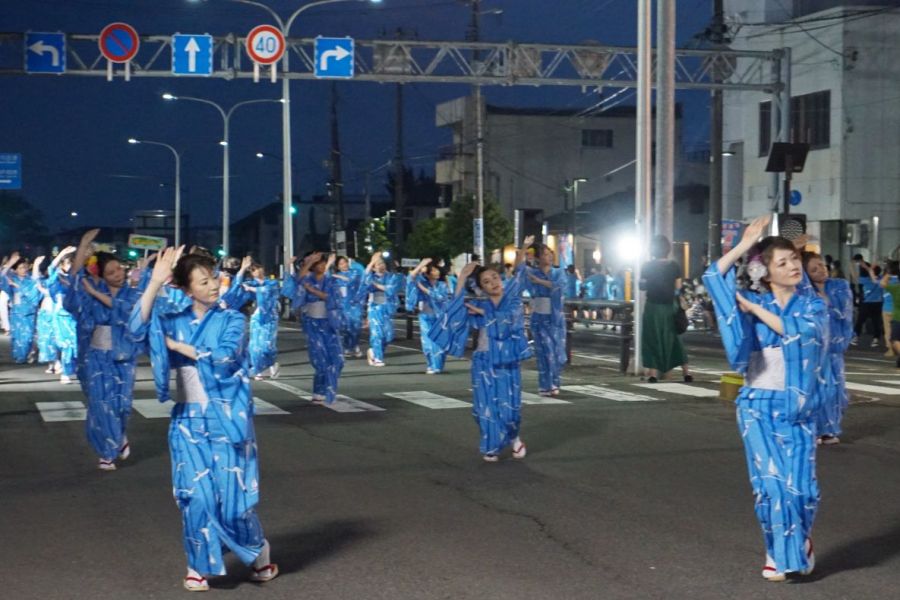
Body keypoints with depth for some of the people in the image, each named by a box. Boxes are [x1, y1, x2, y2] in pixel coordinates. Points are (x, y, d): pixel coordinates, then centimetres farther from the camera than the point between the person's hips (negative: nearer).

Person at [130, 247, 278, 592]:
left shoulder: (230, 319, -1)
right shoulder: (173, 318, 4)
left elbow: (224, 357, -18)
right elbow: (137, 329, -14)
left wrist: (178, 346, -11)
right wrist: (155, 282, -18)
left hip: (226, 417, -2)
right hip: (188, 418, 2)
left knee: (231, 493, -1)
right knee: (195, 494, -4)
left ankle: (259, 553, 23)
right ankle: (199, 565, 13)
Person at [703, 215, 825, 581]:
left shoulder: (813, 306, 3)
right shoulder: (752, 303, 3)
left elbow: (796, 330, -18)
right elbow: (713, 276, -10)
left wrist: (754, 309, -13)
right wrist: (745, 243, -9)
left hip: (799, 410, 1)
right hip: (759, 407, 0)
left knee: (802, 486, -2)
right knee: (772, 483, -7)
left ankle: (801, 541, 27)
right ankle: (779, 554, 12)